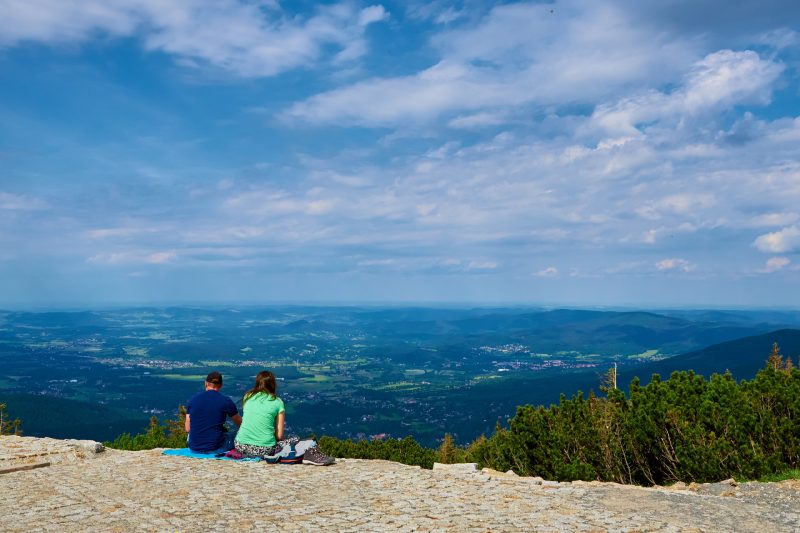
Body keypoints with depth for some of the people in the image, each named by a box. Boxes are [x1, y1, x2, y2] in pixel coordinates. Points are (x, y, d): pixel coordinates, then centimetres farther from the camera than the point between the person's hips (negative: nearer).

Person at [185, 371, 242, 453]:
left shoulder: (193, 399, 1)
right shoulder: (226, 401, -5)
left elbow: (188, 429, 6)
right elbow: (240, 424, 10)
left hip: (193, 448, 4)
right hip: (215, 449, -4)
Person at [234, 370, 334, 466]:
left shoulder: (247, 397, 10)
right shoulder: (277, 402, 2)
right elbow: (279, 436, 0)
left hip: (241, 448, 4)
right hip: (264, 450, -4)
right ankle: (310, 454, -18)